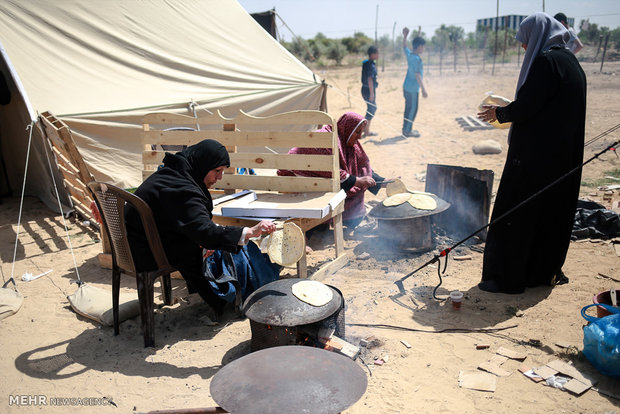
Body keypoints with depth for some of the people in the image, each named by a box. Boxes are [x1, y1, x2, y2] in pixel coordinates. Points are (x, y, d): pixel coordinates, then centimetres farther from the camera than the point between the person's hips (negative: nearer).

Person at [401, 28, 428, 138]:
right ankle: (407, 131, 5)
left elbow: (404, 46, 29)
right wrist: (423, 89, -25)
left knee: (409, 109, 16)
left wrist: (405, 36, 30)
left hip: (406, 87, 9)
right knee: (412, 109, -1)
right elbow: (417, 75, -24)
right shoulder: (416, 59, -19)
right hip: (412, 89, -9)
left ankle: (406, 129, 23)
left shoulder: (409, 54, 7)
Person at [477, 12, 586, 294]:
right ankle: (544, 271, 28)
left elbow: (527, 106, -21)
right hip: (565, 154, 10)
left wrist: (500, 113, -3)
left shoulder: (544, 61, -14)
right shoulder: (570, 61, 15)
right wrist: (510, 111, 17)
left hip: (536, 154, -10)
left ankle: (507, 278, 4)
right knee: (553, 211, 17)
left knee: (515, 214, -2)